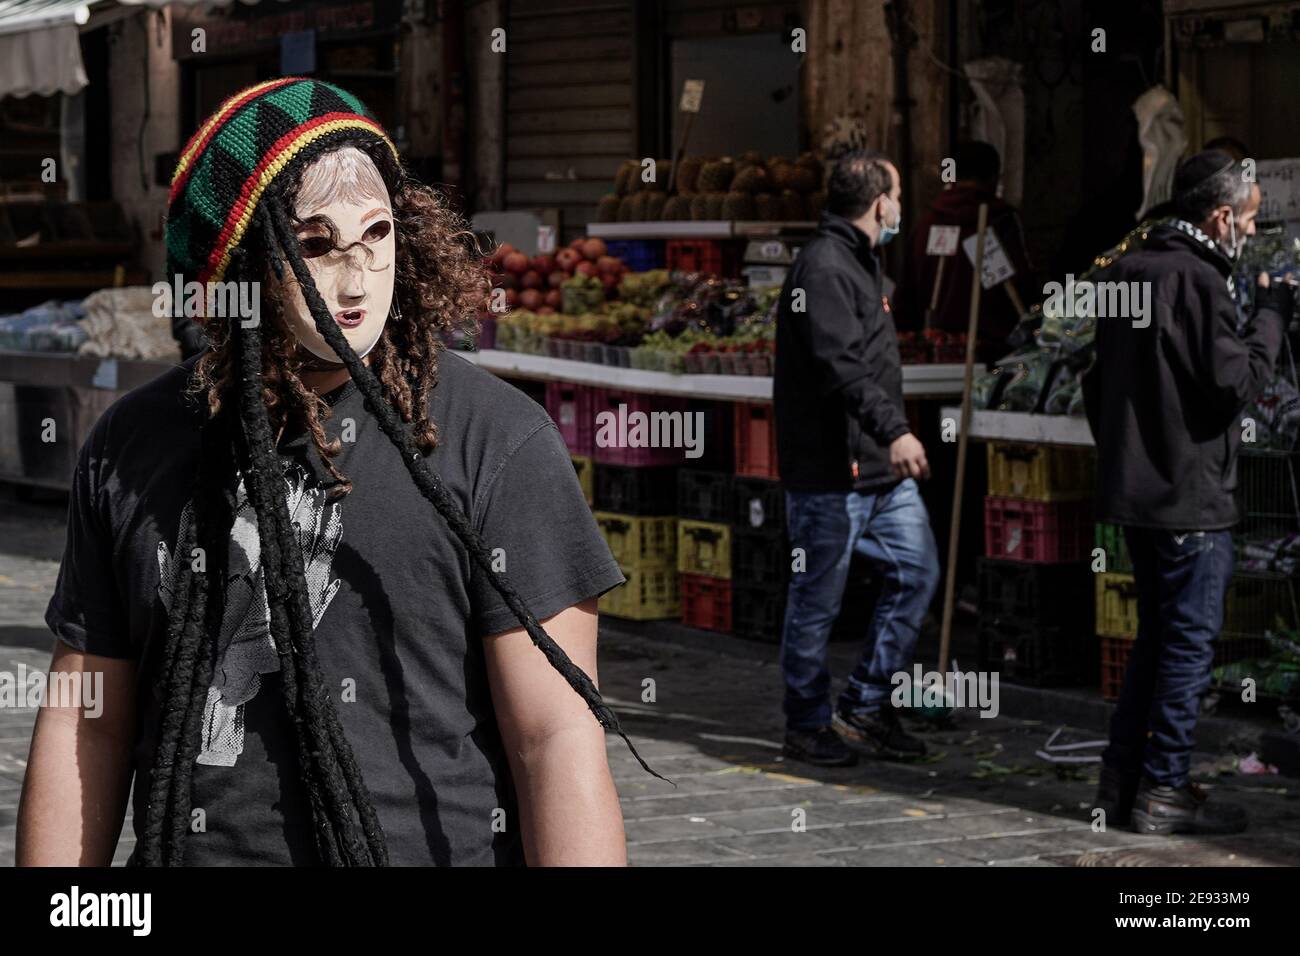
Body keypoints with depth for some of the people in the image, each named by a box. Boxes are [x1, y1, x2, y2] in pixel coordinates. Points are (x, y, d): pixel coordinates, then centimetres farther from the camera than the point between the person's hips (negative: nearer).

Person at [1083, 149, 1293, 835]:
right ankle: (1164, 790, 0)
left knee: (1157, 635, 17)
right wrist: (1271, 310, -8)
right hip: (1190, 496, -9)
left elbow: (1098, 381, 17)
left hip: (1134, 489, 9)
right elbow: (1236, 381, -17)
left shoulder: (1125, 272, 12)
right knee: (1190, 640, -2)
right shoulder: (1199, 281, -16)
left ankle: (1121, 779, 19)